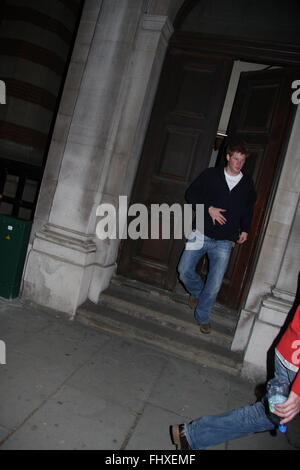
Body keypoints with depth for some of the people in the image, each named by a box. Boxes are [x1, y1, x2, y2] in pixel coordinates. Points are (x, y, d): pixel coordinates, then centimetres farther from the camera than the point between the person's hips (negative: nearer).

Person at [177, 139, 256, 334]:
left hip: (224, 242, 1)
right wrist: (209, 208, -11)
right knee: (185, 270, -3)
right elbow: (191, 194, 3)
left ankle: (202, 317, 19)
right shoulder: (211, 174, 2)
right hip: (202, 234, 0)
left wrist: (245, 229, 10)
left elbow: (249, 209, 21)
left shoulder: (247, 183, 9)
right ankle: (196, 291, 31)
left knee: (215, 284, -1)